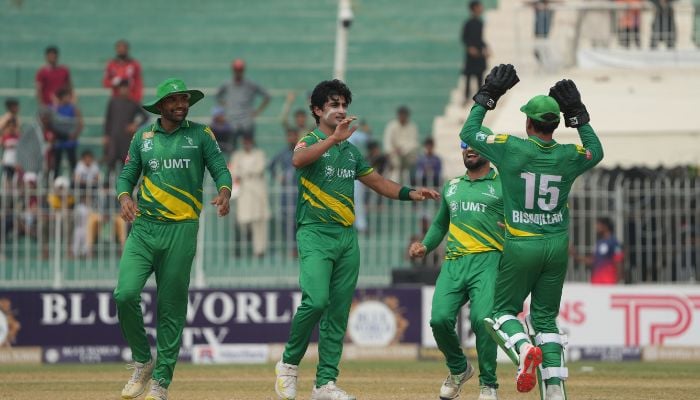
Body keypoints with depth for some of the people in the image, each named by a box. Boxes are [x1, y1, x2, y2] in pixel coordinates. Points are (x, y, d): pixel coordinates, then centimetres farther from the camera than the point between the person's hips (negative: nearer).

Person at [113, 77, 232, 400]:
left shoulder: (200, 135, 7)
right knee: (125, 294, -16)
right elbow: (126, 176, 12)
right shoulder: (143, 137, 12)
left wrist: (224, 192, -20)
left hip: (181, 230, -1)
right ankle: (142, 361, 5)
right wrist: (125, 197, -10)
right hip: (143, 228, 1)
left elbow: (220, 170, 2)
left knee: (171, 308, -1)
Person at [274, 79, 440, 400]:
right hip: (315, 233, -7)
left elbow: (377, 181, 28)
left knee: (338, 312, 3)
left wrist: (410, 193, 13)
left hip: (347, 237, 7)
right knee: (316, 300, -23)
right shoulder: (311, 142, -2)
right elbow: (298, 160, -27)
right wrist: (334, 138, -38)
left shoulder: (350, 150, 18)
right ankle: (289, 364, -5)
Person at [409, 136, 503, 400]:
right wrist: (425, 246, 17)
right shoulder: (452, 187, 24)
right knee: (440, 319, -14)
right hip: (453, 262, 4)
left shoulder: (503, 185, 8)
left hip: (487, 261, -4)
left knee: (482, 319, -24)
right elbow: (440, 224, 34)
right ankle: (458, 369, 15)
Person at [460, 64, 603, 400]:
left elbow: (468, 132, 3)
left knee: (502, 311, 11)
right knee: (546, 318, 12)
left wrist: (487, 97, 12)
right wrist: (578, 116, 22)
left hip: (521, 246, -3)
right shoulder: (568, 157, -2)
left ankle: (523, 348, -22)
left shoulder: (511, 148, -11)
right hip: (557, 246, 3)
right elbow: (596, 152, 22)